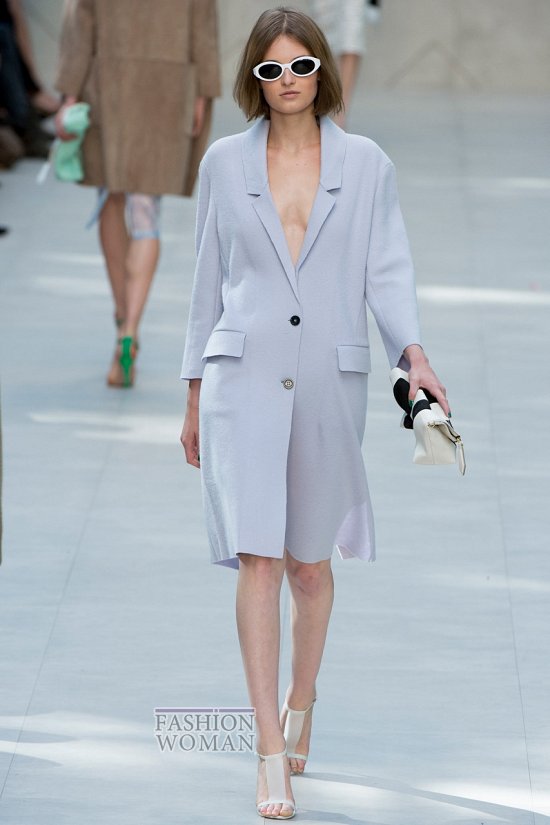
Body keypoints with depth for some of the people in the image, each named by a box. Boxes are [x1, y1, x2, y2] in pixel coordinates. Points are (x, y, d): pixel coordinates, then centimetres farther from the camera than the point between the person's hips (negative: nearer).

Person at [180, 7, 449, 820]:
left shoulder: (366, 165, 4)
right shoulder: (225, 162, 5)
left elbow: (387, 268, -1)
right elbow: (209, 280, 10)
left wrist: (414, 353, -18)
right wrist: (196, 395, 10)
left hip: (329, 382, 1)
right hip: (243, 377, -1)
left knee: (309, 563, 12)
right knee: (258, 559, -11)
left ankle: (301, 700, 38)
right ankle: (272, 755, -11)